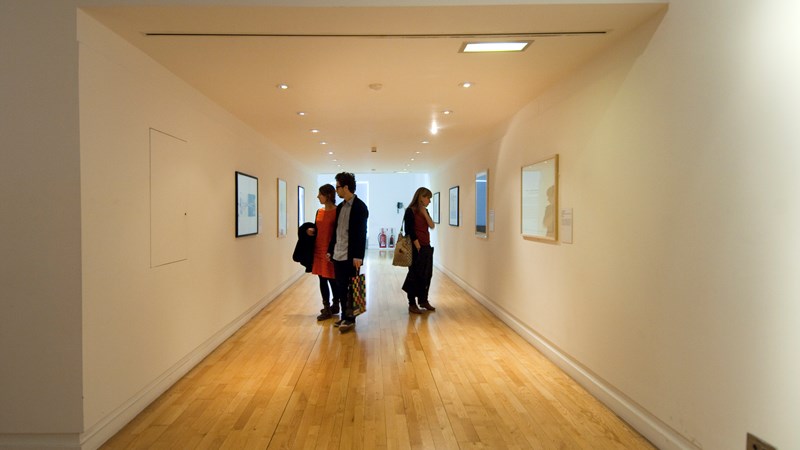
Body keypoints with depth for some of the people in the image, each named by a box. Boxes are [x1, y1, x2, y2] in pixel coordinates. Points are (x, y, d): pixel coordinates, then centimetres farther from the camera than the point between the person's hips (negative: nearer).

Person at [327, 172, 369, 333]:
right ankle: (345, 316, 23)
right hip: (338, 255, 7)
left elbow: (361, 233, -14)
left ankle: (350, 318, 13)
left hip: (350, 256, -7)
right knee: (340, 287, 12)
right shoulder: (340, 207, 13)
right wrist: (330, 250, 14)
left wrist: (358, 256, -19)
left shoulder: (360, 207, -10)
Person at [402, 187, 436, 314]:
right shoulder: (410, 211, -11)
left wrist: (425, 213, -7)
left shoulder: (424, 211, 12)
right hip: (416, 248, -7)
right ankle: (412, 304, 9)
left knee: (427, 275, 12)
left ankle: (423, 301, 25)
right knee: (415, 276, 0)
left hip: (427, 247, 8)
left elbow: (432, 226, 2)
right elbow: (411, 233, -15)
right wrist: (418, 248, -16)